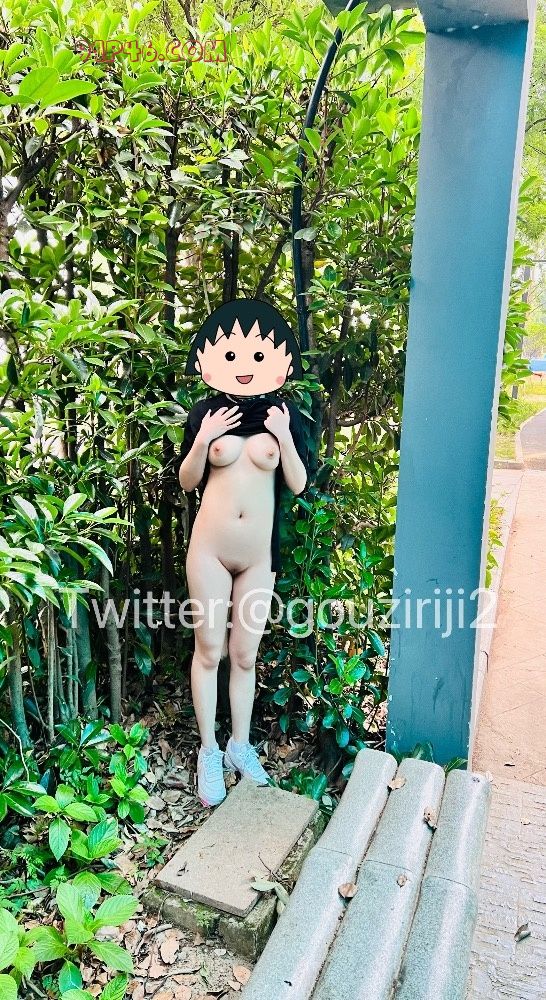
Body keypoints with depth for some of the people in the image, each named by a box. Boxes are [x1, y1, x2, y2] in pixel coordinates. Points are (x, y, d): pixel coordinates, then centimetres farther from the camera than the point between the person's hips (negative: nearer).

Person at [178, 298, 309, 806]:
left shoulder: (284, 413, -2)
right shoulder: (205, 412, -4)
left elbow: (298, 485, -1)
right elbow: (187, 482, 2)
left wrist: (284, 437, -15)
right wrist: (202, 440, -14)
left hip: (259, 554, 1)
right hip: (210, 549, 0)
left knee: (245, 655, 12)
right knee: (209, 650, 8)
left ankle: (240, 745, 32)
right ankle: (209, 752, 26)